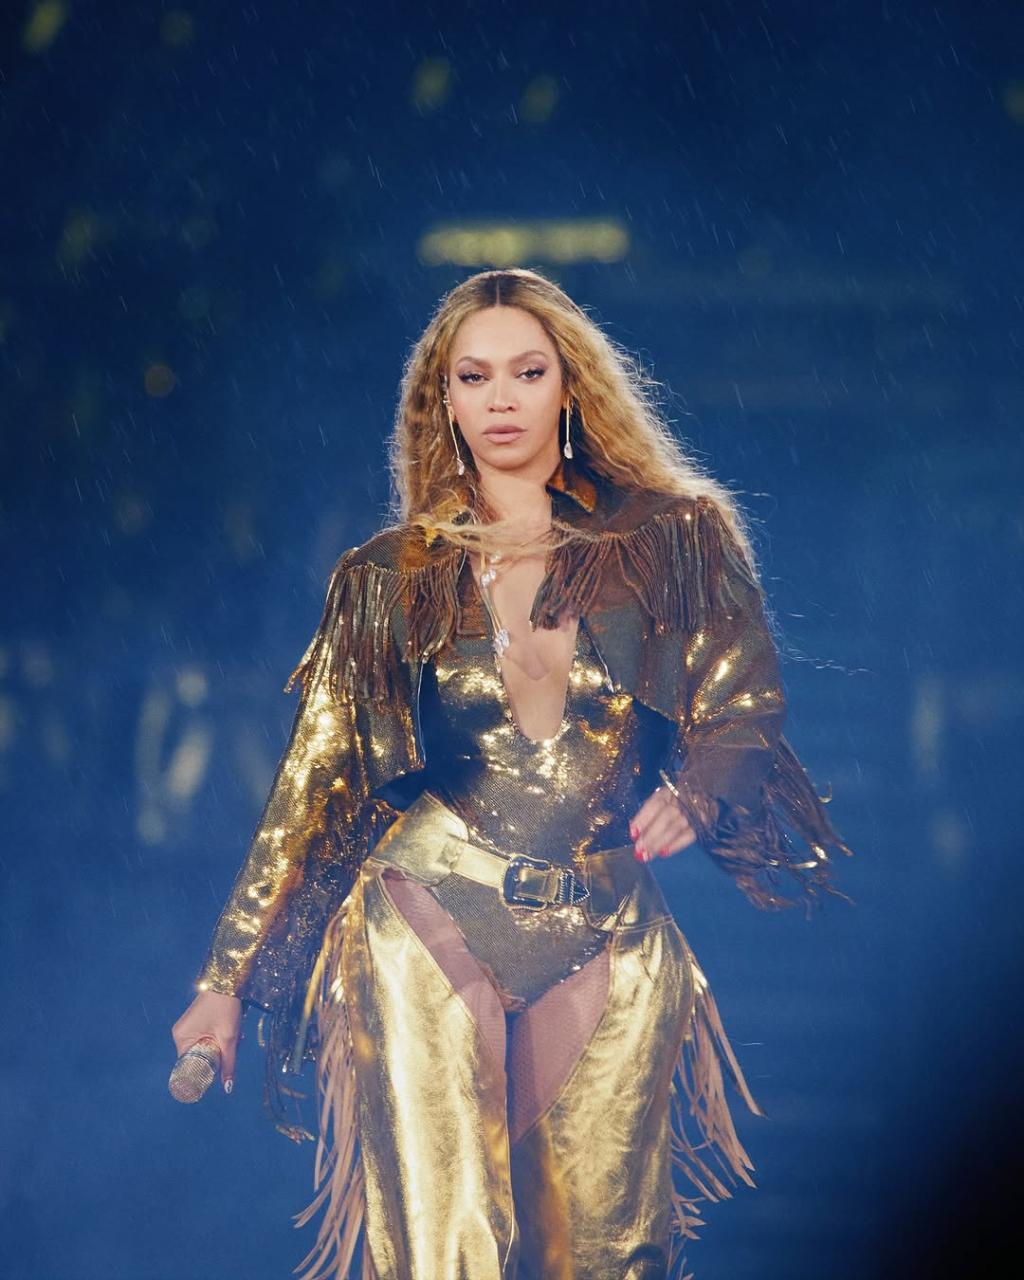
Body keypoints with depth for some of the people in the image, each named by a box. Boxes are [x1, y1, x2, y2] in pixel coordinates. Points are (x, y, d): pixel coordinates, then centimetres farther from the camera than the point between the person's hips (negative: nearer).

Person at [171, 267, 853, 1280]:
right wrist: (227, 981, 5)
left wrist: (694, 790, -13)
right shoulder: (392, 578, 7)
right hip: (428, 931, -1)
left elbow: (739, 711, 9)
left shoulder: (672, 539, 6)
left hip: (610, 947, 1)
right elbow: (314, 788, 8)